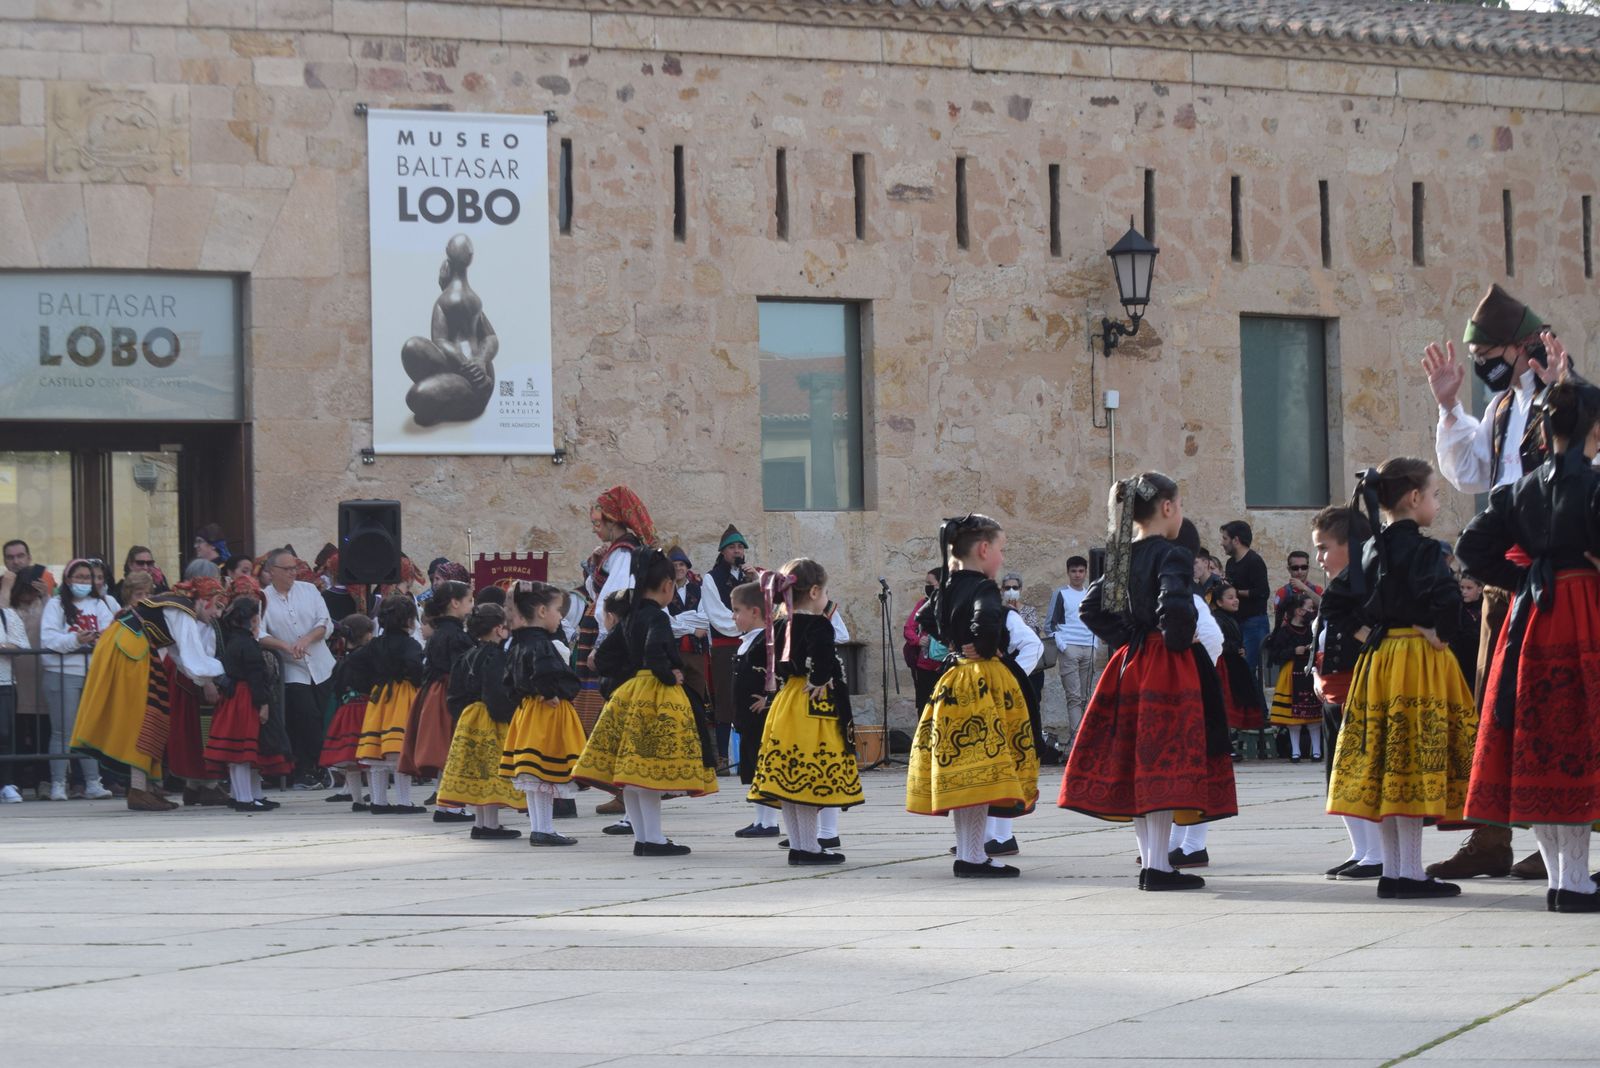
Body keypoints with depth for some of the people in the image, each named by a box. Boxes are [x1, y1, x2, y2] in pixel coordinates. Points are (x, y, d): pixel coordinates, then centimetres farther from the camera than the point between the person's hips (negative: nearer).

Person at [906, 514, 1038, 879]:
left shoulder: (948, 586, 11)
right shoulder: (984, 589, -14)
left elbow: (925, 619, 24)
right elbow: (986, 620, -34)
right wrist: (986, 649, -16)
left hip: (953, 680, 9)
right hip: (983, 680, -9)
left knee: (961, 774, 11)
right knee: (980, 773, -7)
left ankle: (966, 853, 16)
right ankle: (974, 857, -8)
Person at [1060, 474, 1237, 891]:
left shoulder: (1122, 557, 11)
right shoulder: (1173, 556, -13)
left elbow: (1093, 608, 14)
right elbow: (1174, 606, -29)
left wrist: (1127, 641, 11)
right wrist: (1179, 640, -13)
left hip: (1129, 666, 8)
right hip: (1169, 669, -8)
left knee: (1137, 764, 11)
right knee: (1164, 763, -7)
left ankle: (1149, 859, 17)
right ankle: (1158, 865, -9)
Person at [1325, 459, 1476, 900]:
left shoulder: (1372, 549, 11)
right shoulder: (1421, 549, -12)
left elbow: (1339, 606, 14)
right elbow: (1447, 598, -27)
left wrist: (1370, 632, 12)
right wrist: (1438, 633, -13)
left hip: (1378, 661, 8)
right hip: (1417, 664, -8)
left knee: (1387, 765, 9)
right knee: (1414, 764, -6)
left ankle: (1393, 870, 13)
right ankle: (1410, 873, -6)